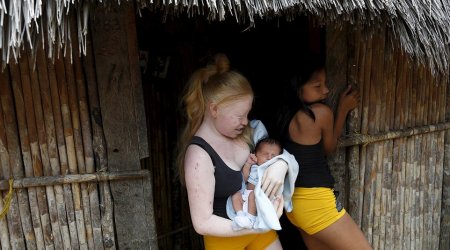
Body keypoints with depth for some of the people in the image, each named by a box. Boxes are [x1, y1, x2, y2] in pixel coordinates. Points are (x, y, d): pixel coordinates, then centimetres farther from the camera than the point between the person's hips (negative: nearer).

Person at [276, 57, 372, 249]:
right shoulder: (321, 112, -16)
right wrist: (343, 109, 7)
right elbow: (329, 148, 1)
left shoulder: (287, 114, 4)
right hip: (315, 202, -8)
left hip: (296, 201, 8)